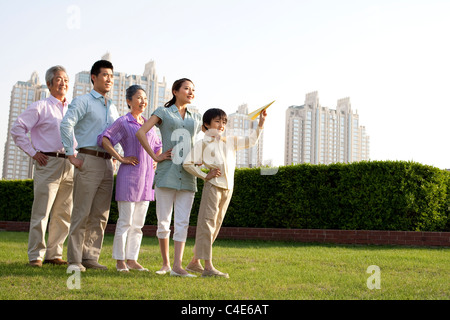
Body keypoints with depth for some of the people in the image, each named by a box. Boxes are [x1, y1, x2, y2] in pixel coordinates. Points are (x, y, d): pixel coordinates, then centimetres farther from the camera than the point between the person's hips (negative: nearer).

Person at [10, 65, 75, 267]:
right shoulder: (41, 107, 1)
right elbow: (17, 129, -1)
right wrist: (32, 152, -5)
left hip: (69, 166, 5)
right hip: (48, 163, -5)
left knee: (64, 213, 6)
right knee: (41, 212, -6)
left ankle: (54, 254, 16)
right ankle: (35, 256, 1)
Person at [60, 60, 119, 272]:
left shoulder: (112, 107, 21)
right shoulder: (83, 101, 0)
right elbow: (66, 124, -14)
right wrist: (71, 155, -17)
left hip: (107, 163, 7)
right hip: (88, 160, -6)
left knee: (101, 215, 5)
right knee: (82, 213, -7)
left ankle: (90, 257, 11)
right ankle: (74, 260, -2)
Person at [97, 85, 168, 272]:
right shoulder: (123, 122, -3)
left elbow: (157, 146, 28)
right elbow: (104, 139, -14)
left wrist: (156, 162, 12)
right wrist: (121, 158, -15)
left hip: (147, 176, 6)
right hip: (129, 175, -6)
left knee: (138, 223, 8)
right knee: (125, 221, -3)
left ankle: (132, 260, 15)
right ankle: (120, 260, 6)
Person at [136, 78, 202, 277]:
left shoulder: (196, 118, 16)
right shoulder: (163, 112, 5)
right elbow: (141, 132, -4)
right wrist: (155, 156, -9)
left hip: (188, 175, 3)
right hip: (167, 172, -3)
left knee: (182, 222, -4)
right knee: (163, 221, 2)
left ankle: (177, 266, -4)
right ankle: (165, 263, 16)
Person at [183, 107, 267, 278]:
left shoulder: (231, 141, 16)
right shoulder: (203, 144, -1)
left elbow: (250, 141, 21)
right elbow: (187, 163, -5)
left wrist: (260, 124, 11)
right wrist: (205, 176, -8)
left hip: (228, 188, 6)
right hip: (212, 186, -6)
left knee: (215, 225, 10)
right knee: (207, 223, -9)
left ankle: (194, 262, 21)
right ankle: (208, 266, -12)